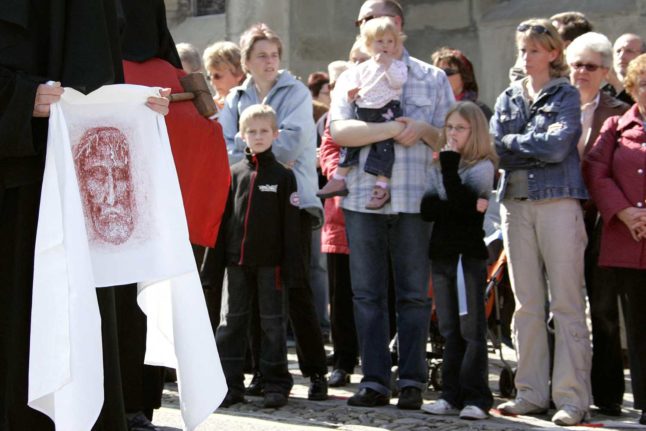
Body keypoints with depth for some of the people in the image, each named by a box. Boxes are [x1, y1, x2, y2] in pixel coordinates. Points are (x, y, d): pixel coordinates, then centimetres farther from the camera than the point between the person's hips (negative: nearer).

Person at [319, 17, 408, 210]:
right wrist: (352, 93, -2)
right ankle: (338, 180, 17)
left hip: (386, 111, -6)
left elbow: (398, 81, -18)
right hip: (363, 112, 6)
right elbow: (354, 86, 20)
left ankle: (382, 187, -10)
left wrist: (387, 64, -23)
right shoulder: (363, 68, 14)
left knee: (384, 145, -11)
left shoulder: (397, 65, 0)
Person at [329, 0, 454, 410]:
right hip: (363, 200, 1)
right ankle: (375, 380, 7)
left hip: (414, 202, -1)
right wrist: (390, 129, -14)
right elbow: (338, 129, -5)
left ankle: (413, 380, 7)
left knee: (414, 294, 1)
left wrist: (423, 129, -11)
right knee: (367, 294, 2)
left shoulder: (433, 79, 11)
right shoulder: (351, 78, 12)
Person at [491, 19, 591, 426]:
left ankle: (572, 397, -4)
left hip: (558, 201, -5)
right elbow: (497, 148, 2)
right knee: (527, 304, 6)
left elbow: (558, 145, -12)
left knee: (566, 304, -5)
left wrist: (515, 141, -1)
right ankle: (532, 392, 12)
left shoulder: (566, 95, 4)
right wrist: (538, 147, -7)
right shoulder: (508, 98, 16)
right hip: (516, 204, 5)